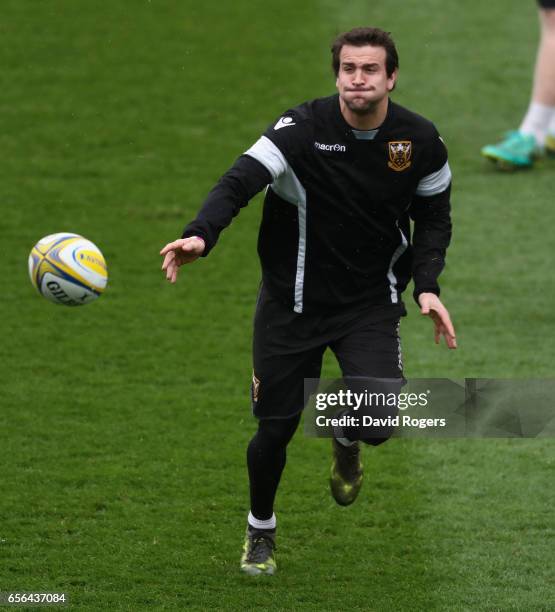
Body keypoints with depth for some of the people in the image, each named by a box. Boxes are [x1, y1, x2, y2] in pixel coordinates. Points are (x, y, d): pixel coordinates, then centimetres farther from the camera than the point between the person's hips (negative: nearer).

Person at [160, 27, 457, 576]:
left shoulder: (419, 140, -7)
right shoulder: (304, 129, -18)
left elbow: (434, 216, 9)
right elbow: (239, 181, -28)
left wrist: (426, 285, -6)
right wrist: (200, 236, -47)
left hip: (371, 303, 1)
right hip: (292, 300, -1)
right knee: (275, 428, 3)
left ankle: (346, 443, 21)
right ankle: (260, 532, 34)